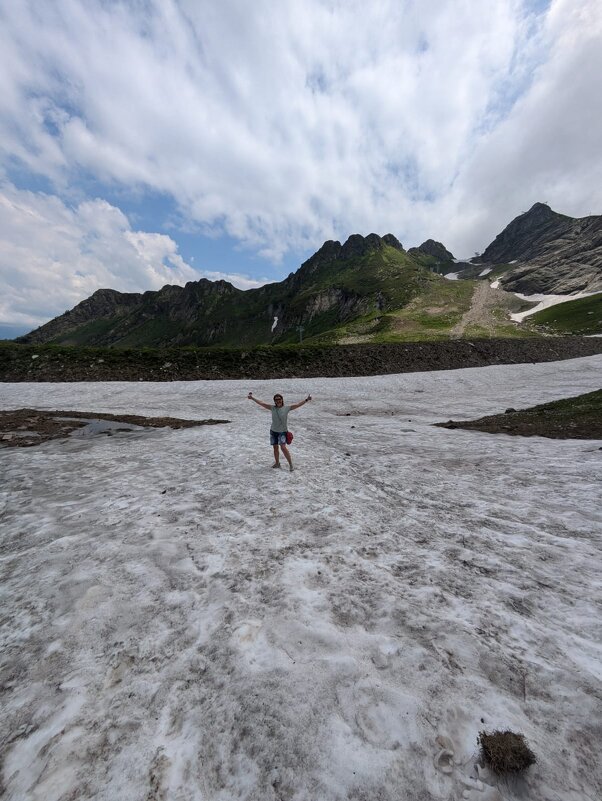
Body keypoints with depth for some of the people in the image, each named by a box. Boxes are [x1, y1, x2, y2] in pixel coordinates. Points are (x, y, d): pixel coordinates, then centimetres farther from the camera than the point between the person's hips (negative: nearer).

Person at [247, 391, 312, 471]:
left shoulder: (287, 408, -6)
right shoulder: (272, 408, 0)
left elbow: (298, 404, -10)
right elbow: (261, 403, 1)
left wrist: (306, 400, -18)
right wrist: (252, 398, 0)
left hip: (282, 432, -4)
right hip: (273, 431, 4)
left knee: (283, 447, -16)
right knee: (275, 448, 12)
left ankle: (290, 464, -5)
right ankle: (277, 463, 31)